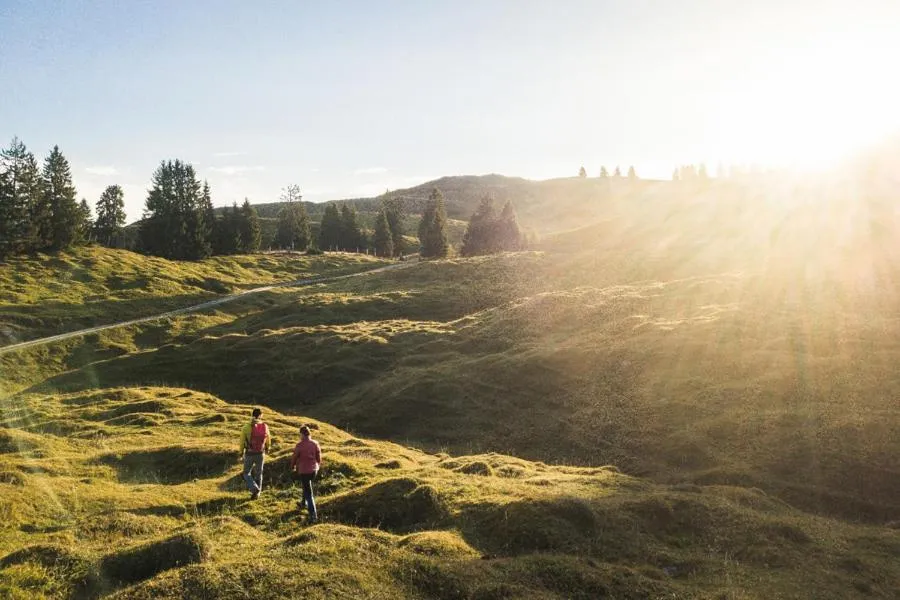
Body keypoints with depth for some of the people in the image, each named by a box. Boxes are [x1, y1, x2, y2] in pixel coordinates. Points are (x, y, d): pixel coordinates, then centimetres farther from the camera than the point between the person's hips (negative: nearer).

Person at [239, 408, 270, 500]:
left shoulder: (246, 427, -14)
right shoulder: (265, 426, -6)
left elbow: (242, 441, -7)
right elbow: (268, 440, 8)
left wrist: (241, 452, 11)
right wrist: (267, 448, 29)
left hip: (249, 454, -2)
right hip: (260, 454, 2)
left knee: (247, 473, 12)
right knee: (258, 474, 17)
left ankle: (254, 489, -8)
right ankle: (257, 493, 23)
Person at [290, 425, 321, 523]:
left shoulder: (299, 445, -16)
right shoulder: (315, 444, -4)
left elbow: (294, 457, -5)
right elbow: (319, 457, 4)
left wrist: (292, 467, 15)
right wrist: (318, 466, 23)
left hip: (304, 471, -5)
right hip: (314, 470, 5)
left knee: (309, 493, -1)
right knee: (307, 486, 32)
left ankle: (313, 515, -5)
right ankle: (304, 503, 49)